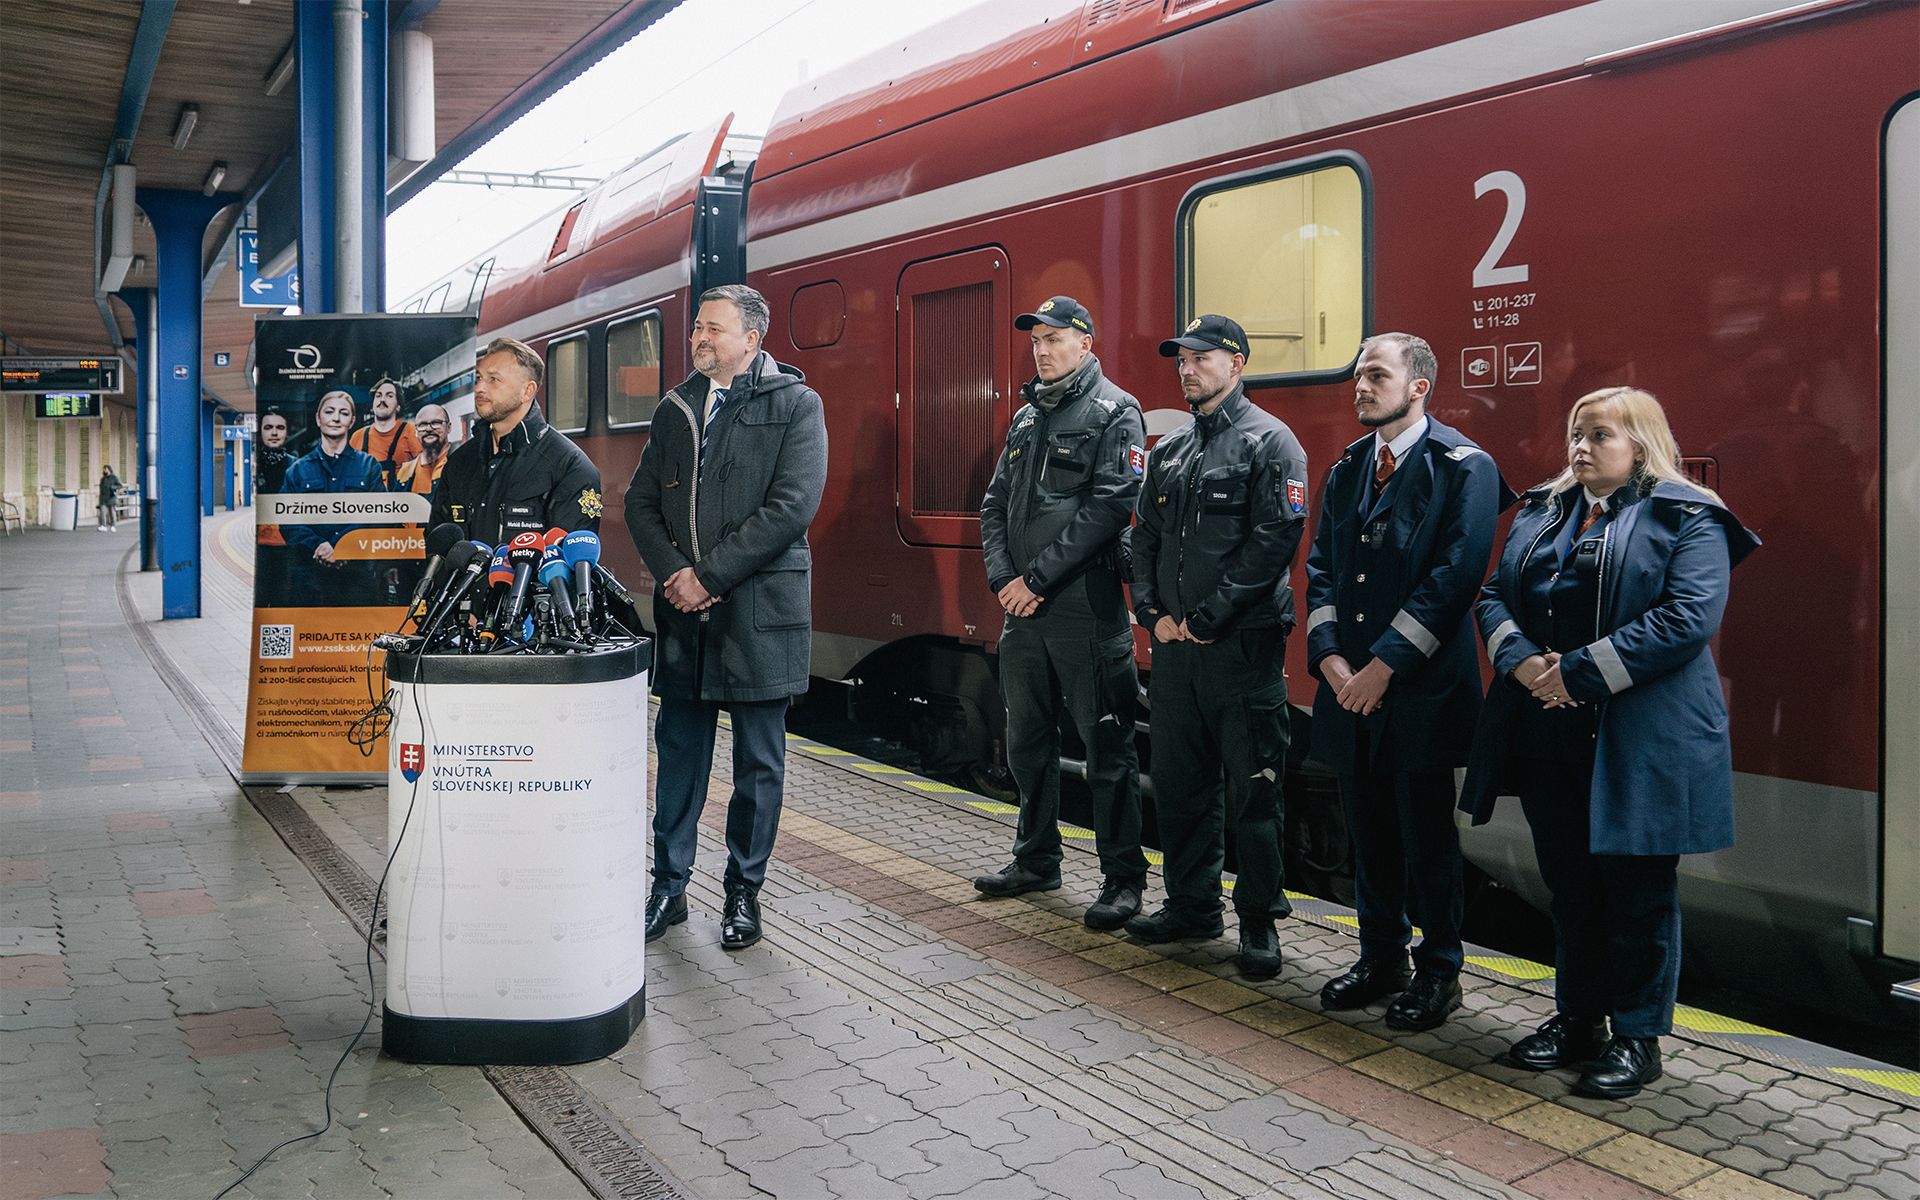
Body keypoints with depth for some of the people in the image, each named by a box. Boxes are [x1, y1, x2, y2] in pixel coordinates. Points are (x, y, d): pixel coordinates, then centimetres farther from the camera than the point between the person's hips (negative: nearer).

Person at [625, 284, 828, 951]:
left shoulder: (795, 405, -3)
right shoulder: (676, 409, 14)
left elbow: (792, 507, -14)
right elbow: (640, 502, 12)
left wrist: (709, 576, -14)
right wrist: (673, 572, -6)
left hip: (759, 610, -4)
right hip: (682, 610, 5)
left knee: (759, 761, 5)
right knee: (679, 750, 10)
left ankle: (744, 892, 17)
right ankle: (669, 887, 21)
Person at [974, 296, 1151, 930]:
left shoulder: (1114, 412, -5)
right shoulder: (1028, 416, 17)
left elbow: (1110, 505, -15)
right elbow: (995, 503, 15)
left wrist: (1038, 577, -15)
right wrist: (1003, 577, -2)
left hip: (1086, 610, -7)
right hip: (1023, 611, 8)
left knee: (1106, 747, -2)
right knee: (1027, 741, 15)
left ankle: (1123, 879, 7)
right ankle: (1036, 860, 29)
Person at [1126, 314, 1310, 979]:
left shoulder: (1269, 442, -6)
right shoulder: (1169, 450, 16)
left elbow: (1273, 542, -14)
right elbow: (1146, 536, 16)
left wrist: (1207, 617, -14)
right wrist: (1153, 613, 1)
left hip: (1242, 646, -7)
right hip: (1173, 646, 7)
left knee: (1251, 788, 0)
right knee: (1179, 782, 13)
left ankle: (1260, 920, 11)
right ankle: (1191, 904, 26)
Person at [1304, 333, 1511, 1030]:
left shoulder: (1464, 467, -7)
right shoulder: (1346, 470, 13)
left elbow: (1456, 574, -15)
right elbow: (1321, 567, 11)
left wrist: (1384, 663, -17)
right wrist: (1329, 655, -4)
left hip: (1422, 687, -6)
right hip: (1350, 685, 6)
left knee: (1426, 835, 4)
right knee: (1369, 830, 14)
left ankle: (1438, 973, 18)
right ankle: (1380, 959, 28)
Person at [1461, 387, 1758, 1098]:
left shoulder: (1686, 520, -6)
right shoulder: (1540, 513, 14)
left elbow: (1689, 618, -18)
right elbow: (1494, 595, 10)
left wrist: (1577, 671, -19)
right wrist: (1522, 662, -11)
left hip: (1640, 743, -6)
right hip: (1548, 738, 6)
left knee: (1637, 891, 5)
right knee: (1569, 885, 15)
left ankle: (1637, 1037, 19)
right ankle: (1577, 1019, 29)